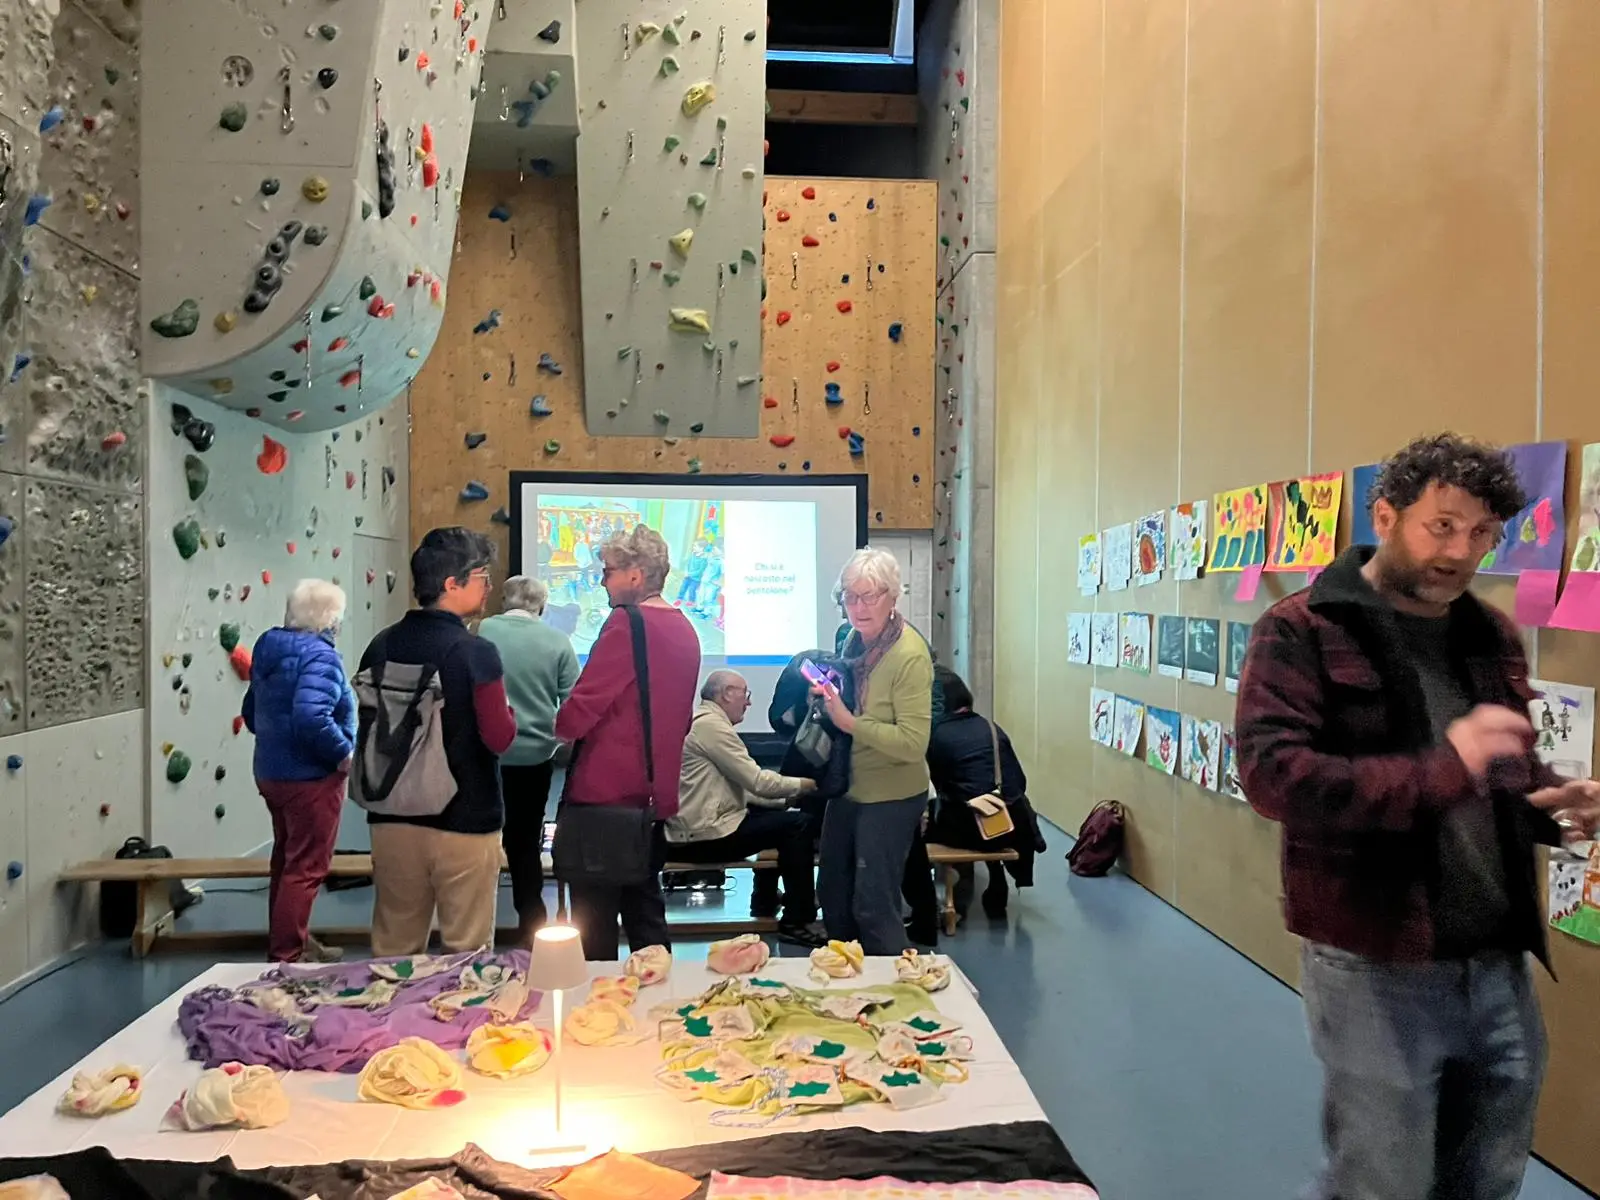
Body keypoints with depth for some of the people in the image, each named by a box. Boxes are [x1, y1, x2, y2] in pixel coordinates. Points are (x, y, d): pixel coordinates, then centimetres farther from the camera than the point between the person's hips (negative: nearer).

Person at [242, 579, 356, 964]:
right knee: (306, 869, 0)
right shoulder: (319, 655, -20)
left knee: (286, 860, 21)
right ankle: (288, 957, 7)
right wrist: (344, 753, -21)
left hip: (272, 771, 10)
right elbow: (312, 716, -34)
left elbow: (251, 712, 16)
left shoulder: (271, 650, 8)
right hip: (310, 777, -9)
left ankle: (288, 942, 34)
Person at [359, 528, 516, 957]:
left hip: (394, 820, 6)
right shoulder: (476, 652, -15)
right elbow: (500, 738, -16)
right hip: (465, 823, -5)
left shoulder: (382, 646, 2)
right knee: (466, 955, 6)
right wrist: (508, 713, 3)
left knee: (394, 951, 15)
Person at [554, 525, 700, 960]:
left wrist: (560, 726, 2)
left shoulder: (627, 623, -15)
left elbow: (576, 716, -17)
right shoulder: (685, 630, 10)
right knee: (646, 914, 17)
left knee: (593, 925, 2)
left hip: (604, 795, -8)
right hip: (656, 794, 8)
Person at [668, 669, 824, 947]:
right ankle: (796, 922, -3)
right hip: (704, 836, -11)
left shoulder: (702, 721, 17)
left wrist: (785, 799, 11)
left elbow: (741, 784, 18)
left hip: (693, 827, 11)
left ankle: (765, 903, 31)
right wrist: (805, 784, -1)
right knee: (798, 823, -7)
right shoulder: (711, 724, -15)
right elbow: (757, 781, -16)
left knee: (775, 814, 25)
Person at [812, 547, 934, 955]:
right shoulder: (854, 640, 0)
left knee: (873, 907, 2)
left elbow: (913, 743, -28)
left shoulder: (910, 655, -23)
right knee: (832, 894, 19)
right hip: (848, 789, 8)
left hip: (891, 798, -8)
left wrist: (850, 721, -31)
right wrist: (827, 700, -1)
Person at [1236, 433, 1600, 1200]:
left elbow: (1511, 770, 21)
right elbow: (1271, 775, -23)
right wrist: (1441, 770, -29)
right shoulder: (1302, 632, -12)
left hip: (1499, 966, 7)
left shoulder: (1492, 635, 9)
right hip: (1375, 972, -7)